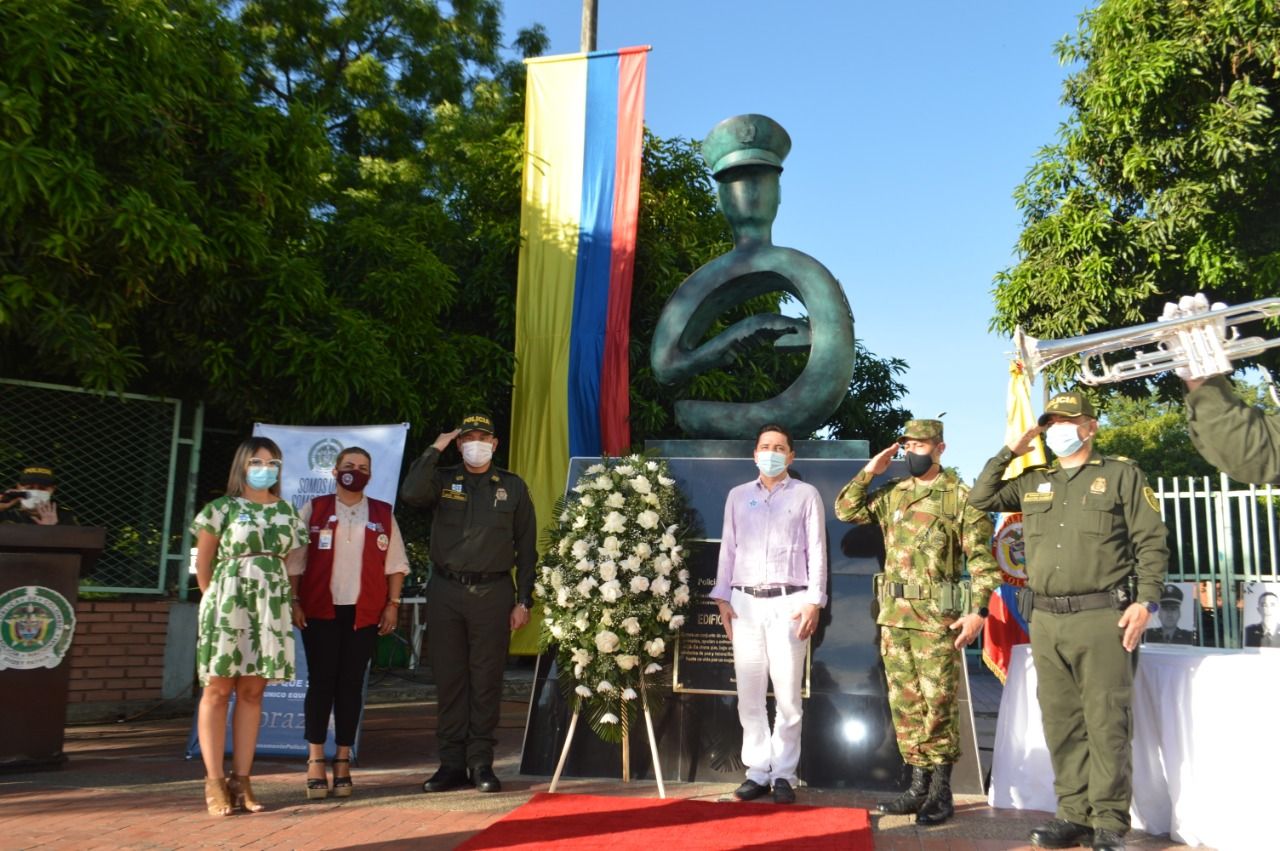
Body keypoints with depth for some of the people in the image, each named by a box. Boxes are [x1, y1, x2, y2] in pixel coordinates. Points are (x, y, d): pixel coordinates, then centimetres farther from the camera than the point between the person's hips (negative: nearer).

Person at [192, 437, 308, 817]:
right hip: (228, 603, -3)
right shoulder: (222, 508, 1)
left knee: (252, 691, 5)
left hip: (270, 607, 4)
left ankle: (241, 780, 10)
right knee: (218, 688, -1)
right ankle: (214, 782, 4)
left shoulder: (286, 511, 12)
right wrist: (216, 600, 4)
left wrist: (288, 600, 7)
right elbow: (202, 564, 4)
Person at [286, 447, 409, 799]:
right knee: (321, 682, -1)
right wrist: (294, 602, -3)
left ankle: (343, 761, 12)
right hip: (321, 610, -1)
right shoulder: (314, 510, 6)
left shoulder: (382, 515, 9)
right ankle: (315, 763, 5)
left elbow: (395, 563, 9)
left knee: (351, 684, 4)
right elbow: (295, 560, 4)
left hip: (364, 612, 1)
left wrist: (392, 604, 1)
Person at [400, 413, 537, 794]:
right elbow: (410, 493, -14)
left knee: (486, 680, 2)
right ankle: (452, 762, 15)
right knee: (449, 679, 5)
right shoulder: (443, 480, 9)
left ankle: (481, 762, 13)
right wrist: (434, 450, -7)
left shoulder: (513, 487, 7)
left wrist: (524, 601, 1)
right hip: (445, 592, 1)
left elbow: (527, 548, 7)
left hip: (492, 593, -1)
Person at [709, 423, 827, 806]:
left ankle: (784, 774, 10)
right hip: (745, 602, 3)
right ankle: (757, 771, 13)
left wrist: (813, 602, -6)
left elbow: (816, 551, 2)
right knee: (749, 695, 4)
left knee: (787, 695, 0)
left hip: (788, 603, -3)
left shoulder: (806, 495, 6)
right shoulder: (737, 496, 14)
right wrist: (722, 598, 5)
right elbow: (728, 548, 13)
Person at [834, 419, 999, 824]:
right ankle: (918, 784, 21)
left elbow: (981, 558, -7)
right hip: (894, 614, 6)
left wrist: (978, 610, -15)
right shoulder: (891, 494, 12)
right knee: (904, 703, 10)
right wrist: (869, 471, 5)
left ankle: (940, 790, 12)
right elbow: (846, 510, 12)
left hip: (938, 616, -6)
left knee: (939, 703, 1)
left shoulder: (960, 496, -4)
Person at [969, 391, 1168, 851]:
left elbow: (1152, 543, 1)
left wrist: (1146, 601, -10)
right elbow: (980, 499, 15)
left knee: (1106, 724, -3)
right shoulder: (1032, 482, 16)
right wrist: (1008, 452, 10)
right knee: (1061, 723, 8)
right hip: (1046, 620, 5)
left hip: (1102, 617, -5)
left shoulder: (1122, 474, 4)